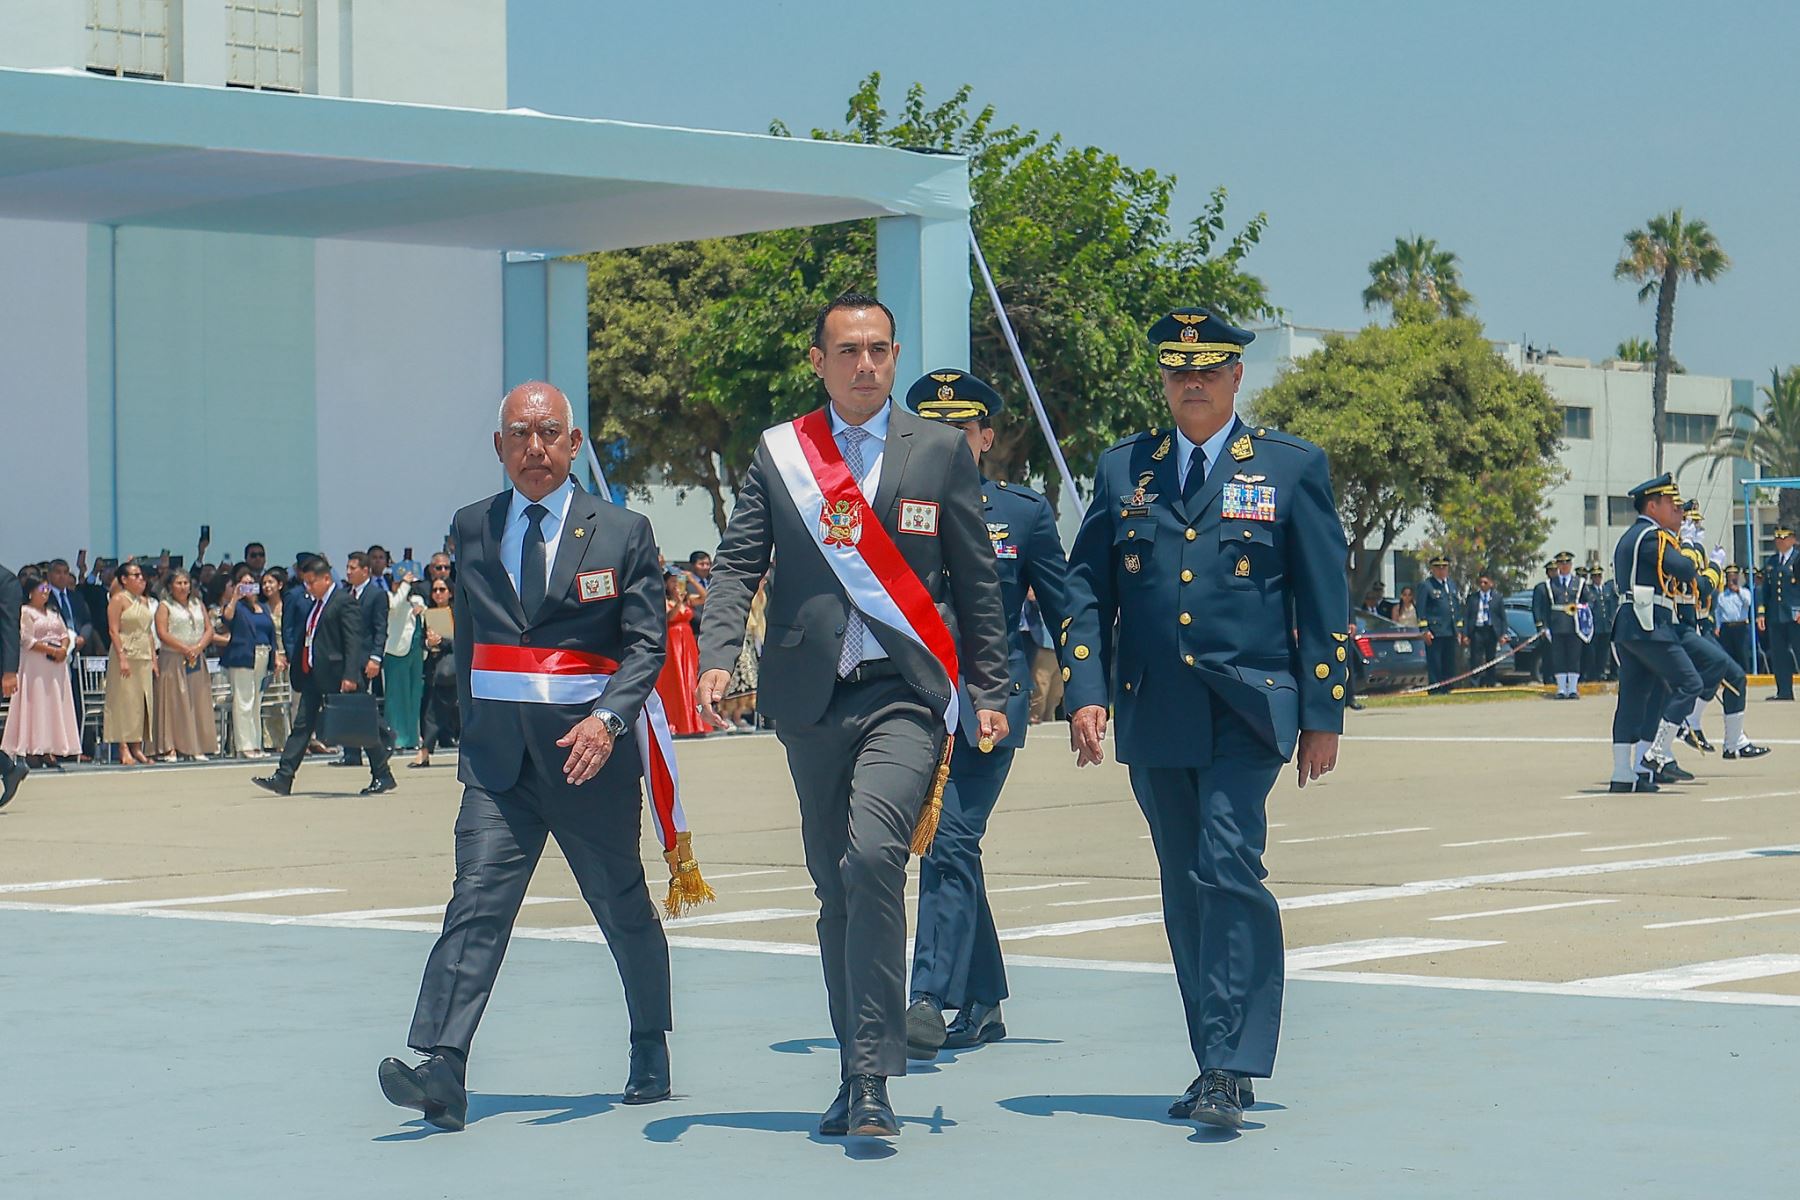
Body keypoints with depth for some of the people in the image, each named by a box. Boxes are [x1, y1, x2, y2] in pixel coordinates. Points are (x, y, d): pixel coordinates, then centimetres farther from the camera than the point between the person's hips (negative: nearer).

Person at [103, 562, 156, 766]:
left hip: (144, 657, 7)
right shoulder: (118, 600, -4)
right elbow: (113, 630, -11)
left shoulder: (144, 601, 16)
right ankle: (124, 748, -8)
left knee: (142, 701, 5)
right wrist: (122, 658, -18)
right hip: (126, 655, -7)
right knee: (125, 699, -7)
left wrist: (153, 659, 13)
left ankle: (137, 747, 8)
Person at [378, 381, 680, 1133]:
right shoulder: (472, 530, 9)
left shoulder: (622, 533, 1)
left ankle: (650, 1049, 33)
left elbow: (647, 643, -4)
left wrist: (608, 718, -19)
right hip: (498, 753, 1)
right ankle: (440, 1069, -24)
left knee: (623, 908, 12)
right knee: (477, 899, -14)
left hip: (588, 747, -1)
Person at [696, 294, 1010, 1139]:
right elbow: (737, 564, 5)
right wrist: (717, 657, -11)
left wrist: (991, 690, 8)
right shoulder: (777, 453, 9)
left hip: (906, 692, -3)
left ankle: (872, 1077, -20)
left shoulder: (939, 451, 6)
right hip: (811, 696, 3)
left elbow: (976, 579, 10)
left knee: (873, 856, -22)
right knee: (834, 887, 8)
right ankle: (857, 1075, 20)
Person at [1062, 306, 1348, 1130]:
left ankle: (1231, 1069, -17)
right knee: (1185, 892, 8)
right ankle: (1221, 1066, 17)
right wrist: (1084, 691, -1)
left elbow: (1325, 600, 4)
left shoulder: (1292, 467, 5)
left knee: (1227, 870, -18)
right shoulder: (1122, 469, 13)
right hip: (1153, 716, 4)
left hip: (1246, 709, -4)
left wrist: (1323, 716, -1)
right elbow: (1086, 588, 12)